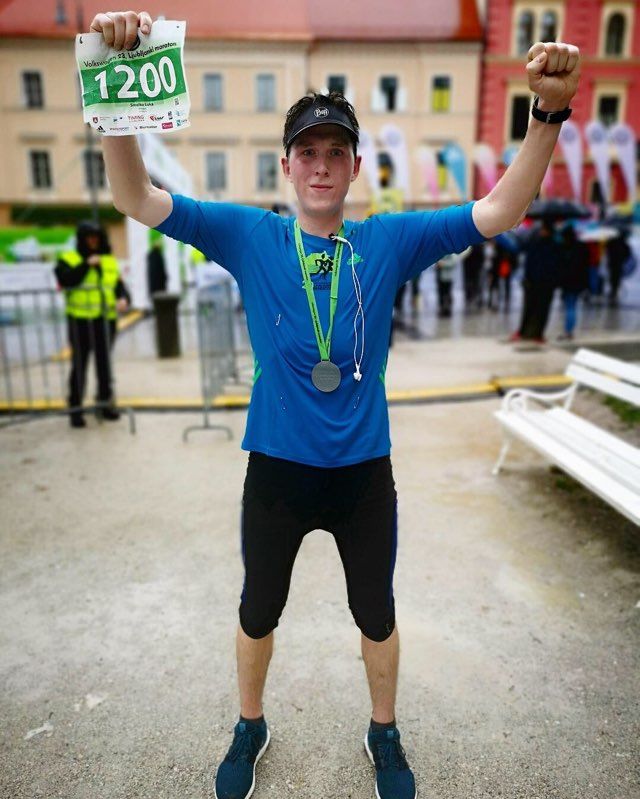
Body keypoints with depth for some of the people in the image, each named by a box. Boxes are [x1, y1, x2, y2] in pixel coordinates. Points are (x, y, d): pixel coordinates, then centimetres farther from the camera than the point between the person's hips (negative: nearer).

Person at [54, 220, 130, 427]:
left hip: (106, 320, 4)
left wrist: (124, 299, -13)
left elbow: (120, 286, 8)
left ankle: (105, 403, 23)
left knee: (104, 363, 11)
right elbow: (65, 280, -16)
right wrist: (86, 265, -19)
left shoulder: (109, 261, 14)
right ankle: (75, 408, 9)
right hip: (80, 321, -4)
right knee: (79, 365, 0)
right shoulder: (68, 259, 2)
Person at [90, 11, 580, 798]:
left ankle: (384, 734, 53)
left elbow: (498, 212, -6)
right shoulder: (247, 235, -6)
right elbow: (137, 199, -10)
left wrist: (549, 112, -18)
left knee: (376, 616, 22)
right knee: (258, 614, 22)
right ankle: (250, 728, 53)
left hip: (364, 471, 1)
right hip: (276, 470, 0)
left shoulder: (391, 240, -5)